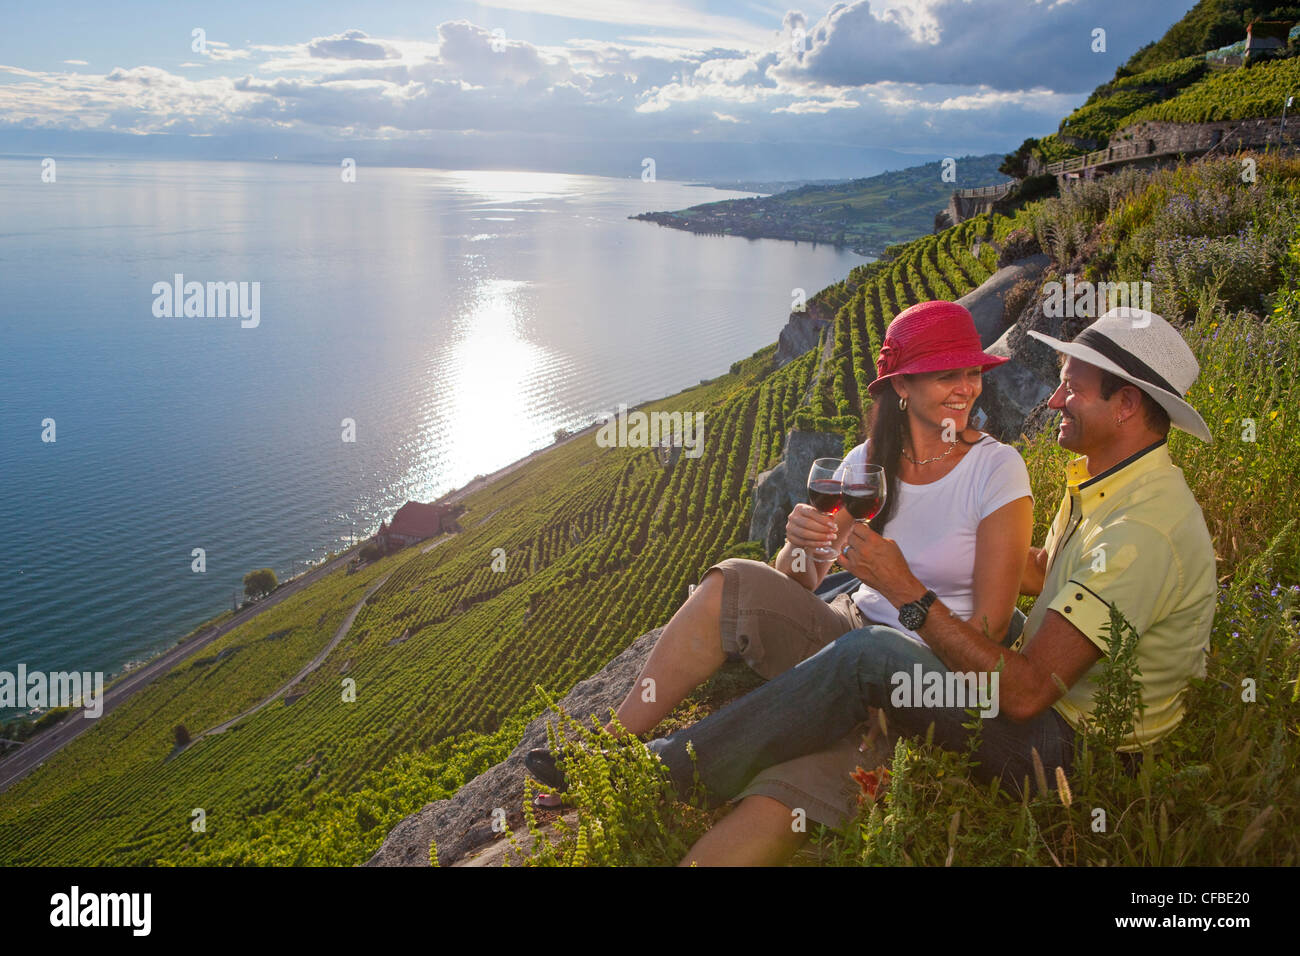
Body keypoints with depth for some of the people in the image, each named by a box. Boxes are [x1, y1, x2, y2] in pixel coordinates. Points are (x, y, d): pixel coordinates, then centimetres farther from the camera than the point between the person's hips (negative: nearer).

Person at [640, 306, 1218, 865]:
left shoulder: (1143, 532, -29)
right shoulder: (1103, 481, 4)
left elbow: (1026, 692, -32)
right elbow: (1041, 571, 20)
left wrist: (909, 593, -29)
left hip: (1072, 749, -10)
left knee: (868, 655, -27)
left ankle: (669, 774, -19)